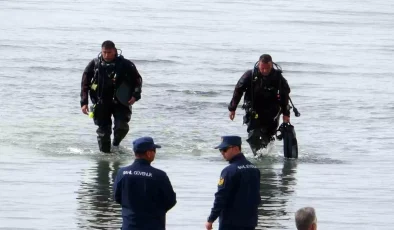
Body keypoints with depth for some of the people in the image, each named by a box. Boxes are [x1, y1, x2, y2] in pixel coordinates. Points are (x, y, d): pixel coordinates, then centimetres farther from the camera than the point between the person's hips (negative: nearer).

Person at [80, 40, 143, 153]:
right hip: (101, 103, 1)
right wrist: (84, 103, -3)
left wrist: (135, 95, -10)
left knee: (122, 127, -15)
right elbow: (85, 84, 4)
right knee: (103, 131, 0)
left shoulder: (125, 64, -6)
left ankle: (116, 144, 13)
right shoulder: (94, 64, -3)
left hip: (120, 102, -1)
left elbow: (137, 80, 5)